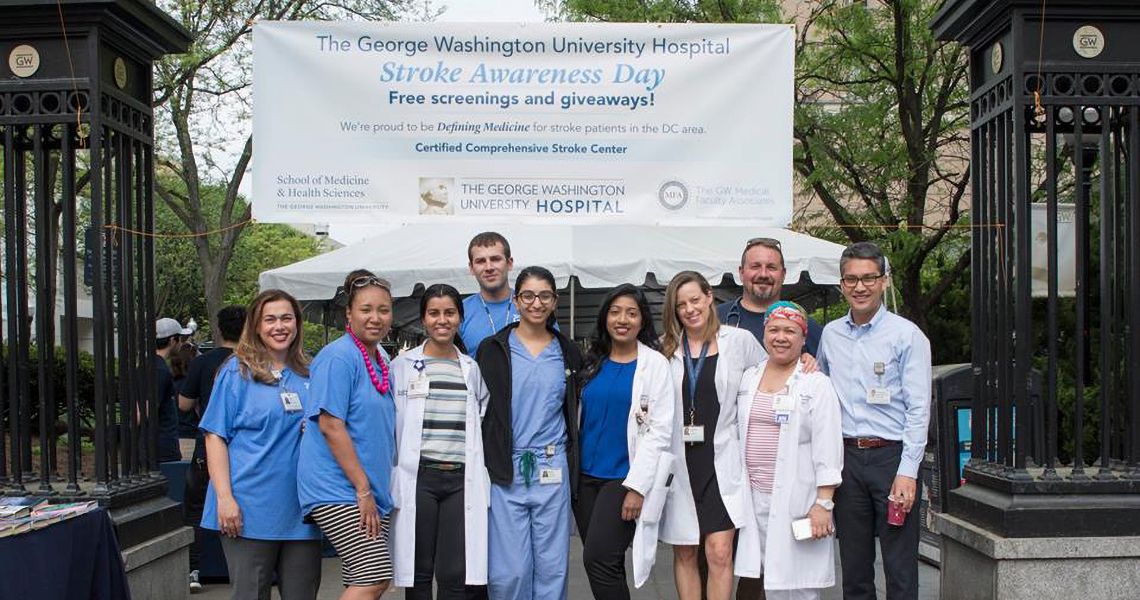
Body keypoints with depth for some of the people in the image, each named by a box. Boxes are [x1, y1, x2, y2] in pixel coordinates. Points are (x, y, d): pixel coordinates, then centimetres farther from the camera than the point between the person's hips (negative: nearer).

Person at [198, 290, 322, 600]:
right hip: (251, 510, -4)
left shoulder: (309, 374, 10)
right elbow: (215, 437, -5)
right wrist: (224, 498, -13)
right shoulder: (237, 371, -2)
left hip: (301, 510, 4)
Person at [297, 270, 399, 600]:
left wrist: (378, 490, 16)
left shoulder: (381, 360, 15)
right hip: (337, 491, -9)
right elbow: (331, 426, -17)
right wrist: (363, 490, -17)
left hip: (372, 492, 9)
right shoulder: (339, 357, -11)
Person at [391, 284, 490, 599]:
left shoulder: (472, 369, 12)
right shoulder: (403, 365, 4)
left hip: (462, 480, 2)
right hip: (418, 478, -2)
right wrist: (391, 478, 0)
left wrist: (480, 475, 12)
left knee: (456, 575, 1)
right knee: (418, 572, 5)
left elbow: (484, 422, 19)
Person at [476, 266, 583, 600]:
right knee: (509, 571, -2)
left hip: (552, 471, 2)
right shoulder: (492, 350, 3)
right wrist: (484, 467, -3)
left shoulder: (568, 354, 11)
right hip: (505, 472, -2)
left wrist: (572, 467, 11)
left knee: (552, 566, 5)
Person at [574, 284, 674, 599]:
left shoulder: (655, 364, -4)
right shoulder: (593, 362, 10)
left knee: (598, 559, -12)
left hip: (625, 478, -5)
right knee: (606, 565, 8)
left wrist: (637, 487, -15)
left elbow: (660, 430, -9)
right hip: (586, 476, 5)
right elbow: (579, 419, 14)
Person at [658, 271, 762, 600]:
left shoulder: (740, 340, 0)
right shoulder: (665, 347, 6)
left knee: (719, 552, -9)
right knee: (684, 553, 10)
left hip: (721, 459, -2)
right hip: (679, 460, 2)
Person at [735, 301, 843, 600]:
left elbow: (827, 450, -7)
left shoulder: (816, 384, -2)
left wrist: (823, 503, -13)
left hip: (796, 501, -4)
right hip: (754, 497, 4)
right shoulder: (748, 379, 13)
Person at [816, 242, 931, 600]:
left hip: (892, 455, -4)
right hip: (846, 456, 4)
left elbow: (918, 409, -8)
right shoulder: (830, 335, 10)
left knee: (900, 568, -1)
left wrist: (907, 472, -14)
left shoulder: (907, 335, -4)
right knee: (853, 567, 11)